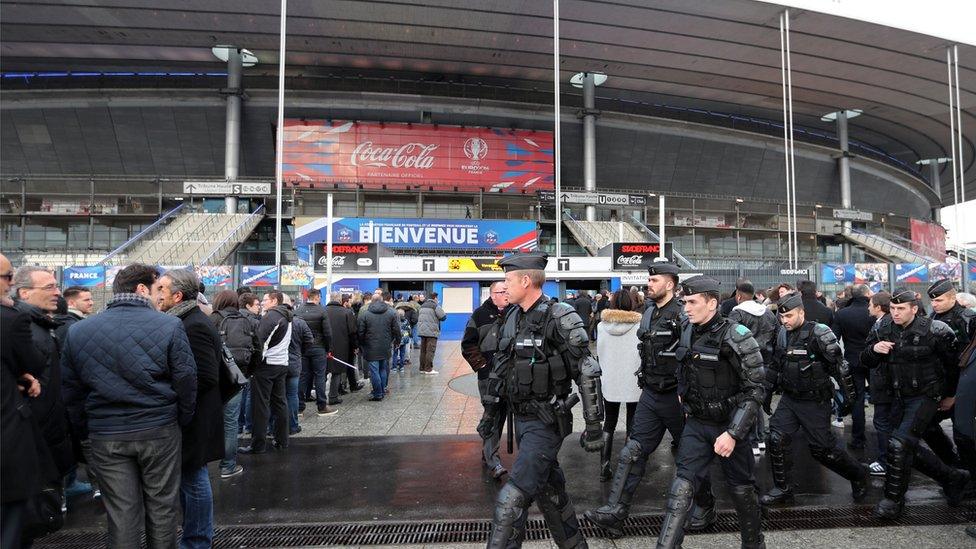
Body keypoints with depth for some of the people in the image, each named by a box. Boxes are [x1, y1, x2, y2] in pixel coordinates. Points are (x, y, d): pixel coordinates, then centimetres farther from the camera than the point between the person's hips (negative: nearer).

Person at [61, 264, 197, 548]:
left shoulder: (77, 331, 2)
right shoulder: (170, 325, -10)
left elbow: (71, 389, 7)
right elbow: (186, 379, -9)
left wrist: (86, 429, 18)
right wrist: (182, 422, 6)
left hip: (106, 437, 2)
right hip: (160, 432, -2)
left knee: (121, 514, 10)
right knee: (161, 508, 13)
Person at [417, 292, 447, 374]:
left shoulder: (423, 305, 15)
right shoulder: (435, 306, -10)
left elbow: (418, 317, 22)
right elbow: (443, 317, -11)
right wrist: (445, 314, 9)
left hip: (422, 331, 8)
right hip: (431, 331, -8)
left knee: (423, 350, 12)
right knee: (430, 351, -5)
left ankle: (422, 368, 17)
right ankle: (428, 369, -5)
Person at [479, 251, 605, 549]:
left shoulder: (560, 320, -17)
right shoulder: (513, 317, 6)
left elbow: (587, 374, -16)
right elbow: (500, 368, 15)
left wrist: (594, 426, -15)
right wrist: (490, 412, 17)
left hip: (546, 423, -8)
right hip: (521, 418, 8)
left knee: (511, 499, -12)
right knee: (549, 489, 20)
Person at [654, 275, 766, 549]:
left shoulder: (735, 337, -19)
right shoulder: (687, 331, -1)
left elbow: (754, 390, -18)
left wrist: (733, 434, -23)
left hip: (729, 424, -4)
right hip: (696, 422, 4)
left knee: (741, 488, 13)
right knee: (682, 485, -5)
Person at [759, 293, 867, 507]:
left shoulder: (819, 334, -15)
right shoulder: (783, 335, 5)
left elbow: (839, 365, -13)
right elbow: (775, 366, 16)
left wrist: (848, 396, -13)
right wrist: (768, 393, 19)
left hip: (815, 402, -6)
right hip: (789, 399, 6)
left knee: (823, 448, 2)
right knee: (777, 440, -3)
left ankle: (858, 475, 29)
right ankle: (783, 489, 10)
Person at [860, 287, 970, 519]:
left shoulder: (934, 330, -16)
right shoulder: (882, 328, -3)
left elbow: (954, 363, -2)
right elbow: (866, 361, 3)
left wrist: (951, 395, 8)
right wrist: (873, 349, -19)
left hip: (925, 397, -6)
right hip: (900, 396, 6)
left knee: (899, 444, -16)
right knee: (908, 447, 12)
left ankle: (893, 501, -3)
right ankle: (953, 478, 35)